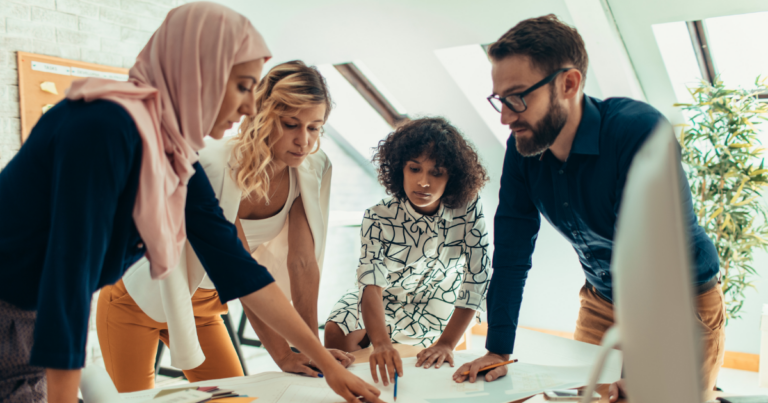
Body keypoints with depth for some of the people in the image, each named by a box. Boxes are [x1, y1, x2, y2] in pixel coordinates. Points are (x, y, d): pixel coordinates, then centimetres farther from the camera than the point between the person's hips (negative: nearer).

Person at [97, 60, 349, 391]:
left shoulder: (311, 169, -15)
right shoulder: (214, 165, -32)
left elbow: (303, 261, -16)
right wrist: (283, 356, -30)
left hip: (202, 301, 5)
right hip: (137, 300, -5)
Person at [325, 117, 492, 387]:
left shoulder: (469, 210, -26)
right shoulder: (379, 218, -25)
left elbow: (477, 280, -23)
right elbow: (372, 284, -36)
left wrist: (447, 343, -26)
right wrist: (381, 343, -53)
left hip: (436, 308, 0)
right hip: (384, 299, 0)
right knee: (337, 332, -21)